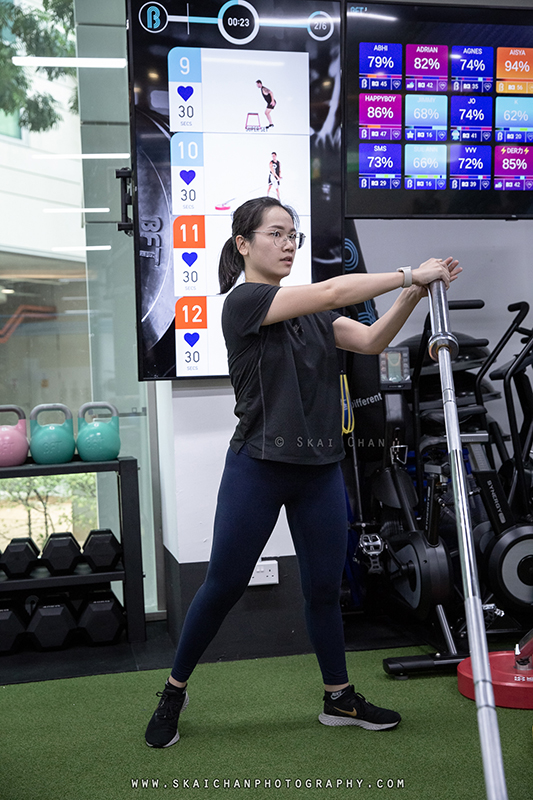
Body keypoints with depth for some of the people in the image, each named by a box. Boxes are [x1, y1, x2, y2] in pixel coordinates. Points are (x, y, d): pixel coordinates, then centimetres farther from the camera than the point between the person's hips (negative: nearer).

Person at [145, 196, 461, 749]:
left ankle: (339, 698, 30)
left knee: (324, 588, 13)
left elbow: (371, 340, 0)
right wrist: (409, 275, -16)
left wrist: (413, 293, -13)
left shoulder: (311, 313, 13)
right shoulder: (244, 301, -11)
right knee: (223, 586, 4)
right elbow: (333, 292, -21)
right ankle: (174, 691, 25)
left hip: (320, 470, 6)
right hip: (258, 468, -6)